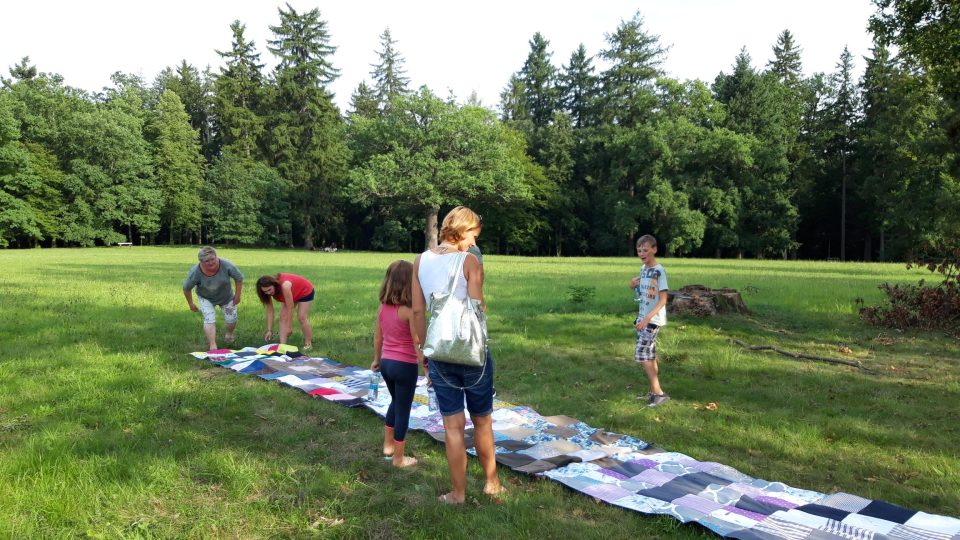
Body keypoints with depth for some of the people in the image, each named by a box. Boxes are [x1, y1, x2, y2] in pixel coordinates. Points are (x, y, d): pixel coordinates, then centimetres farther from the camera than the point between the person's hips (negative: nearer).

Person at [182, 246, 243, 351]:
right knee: (209, 320, -18)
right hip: (206, 298, -1)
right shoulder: (195, 272, -30)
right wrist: (191, 304, -5)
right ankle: (212, 346, -15)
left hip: (226, 297, 1)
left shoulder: (226, 265, -30)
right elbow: (186, 288, -13)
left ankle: (229, 335, 34)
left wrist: (237, 295, -9)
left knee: (231, 319, 2)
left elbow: (239, 279, -13)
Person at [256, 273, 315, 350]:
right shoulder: (268, 289, -23)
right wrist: (269, 330, -22)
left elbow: (290, 308, -37)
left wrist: (289, 327, -31)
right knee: (283, 317, -7)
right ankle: (282, 344, -8)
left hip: (305, 292, -6)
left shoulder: (284, 285, -43)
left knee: (302, 317, -11)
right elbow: (270, 310, -19)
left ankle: (308, 344, 2)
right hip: (293, 293, 6)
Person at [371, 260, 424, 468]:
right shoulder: (409, 310, -20)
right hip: (405, 365, -7)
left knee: (395, 402, 28)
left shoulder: (383, 307, 0)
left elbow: (378, 337, 10)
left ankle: (388, 445, 40)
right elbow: (417, 343, -19)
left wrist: (377, 359, 23)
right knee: (403, 410, 7)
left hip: (387, 363, 7)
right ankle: (399, 458, 19)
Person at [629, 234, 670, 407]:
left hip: (653, 319, -8)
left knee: (642, 355, -11)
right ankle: (654, 392, 20)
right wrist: (635, 285, 4)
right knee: (650, 355, 12)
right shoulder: (643, 269, 9)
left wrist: (647, 318, -26)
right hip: (643, 317, 8)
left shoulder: (659, 271, -16)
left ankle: (659, 393, -4)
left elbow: (663, 300, -20)